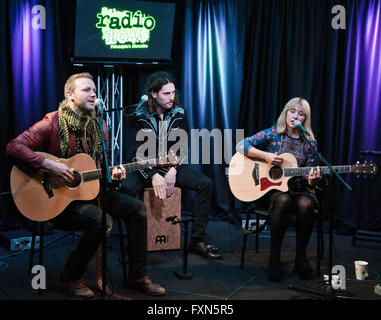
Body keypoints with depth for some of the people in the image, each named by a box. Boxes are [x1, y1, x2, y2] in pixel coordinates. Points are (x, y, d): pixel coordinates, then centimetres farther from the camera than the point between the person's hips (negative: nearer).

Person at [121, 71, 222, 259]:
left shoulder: (179, 113, 3)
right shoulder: (137, 116, -7)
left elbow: (183, 148, 4)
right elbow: (135, 153, -12)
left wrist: (173, 171, -13)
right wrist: (153, 175, -25)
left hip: (171, 167, 3)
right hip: (145, 169, -3)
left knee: (206, 184, -18)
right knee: (127, 187, -34)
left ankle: (196, 241, -12)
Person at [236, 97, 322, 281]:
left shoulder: (310, 143, 6)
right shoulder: (272, 134, 2)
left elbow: (310, 181, 6)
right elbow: (240, 146, -6)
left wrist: (312, 180, -18)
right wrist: (265, 155, -17)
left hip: (299, 190, 2)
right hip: (271, 189, -1)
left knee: (306, 204, -33)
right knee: (283, 200, -36)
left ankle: (301, 257, -15)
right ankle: (274, 256, -22)